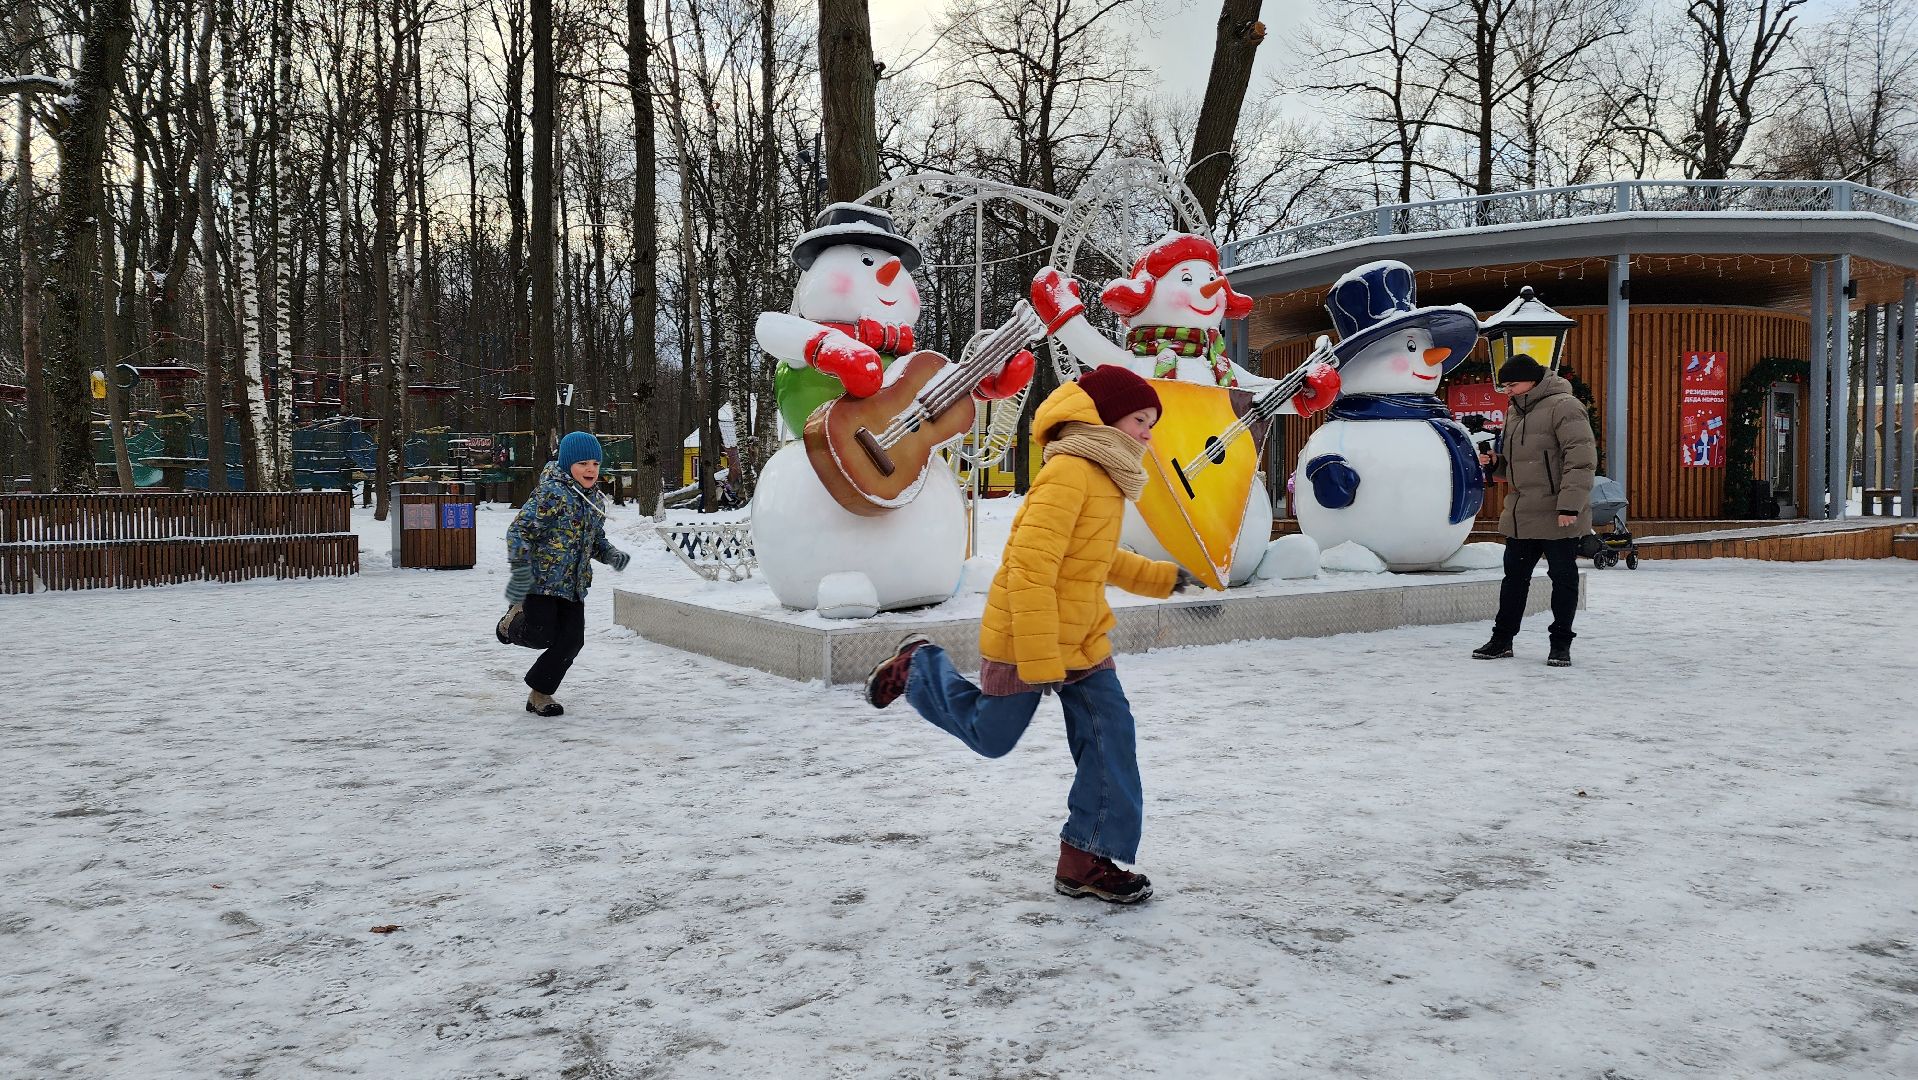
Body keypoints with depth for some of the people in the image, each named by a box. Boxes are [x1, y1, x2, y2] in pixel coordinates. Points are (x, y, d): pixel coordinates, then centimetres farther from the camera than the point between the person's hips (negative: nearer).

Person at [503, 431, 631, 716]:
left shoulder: (596, 501, 11)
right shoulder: (552, 493, -15)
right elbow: (519, 530, -18)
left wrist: (610, 554, 1)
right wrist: (520, 571, -25)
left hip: (574, 585, 7)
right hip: (541, 580, -7)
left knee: (572, 641, 3)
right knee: (542, 637, -10)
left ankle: (540, 694, 19)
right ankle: (515, 616, 25)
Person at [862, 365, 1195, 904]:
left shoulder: (1103, 476, 8)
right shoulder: (1068, 472, -24)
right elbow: (1030, 571, -30)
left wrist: (1161, 577, 26)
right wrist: (1040, 662, -31)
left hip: (1084, 639, 9)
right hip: (1025, 638, -9)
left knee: (1110, 735, -1)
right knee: (992, 737, 10)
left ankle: (1086, 859, 8)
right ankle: (919, 668, 32)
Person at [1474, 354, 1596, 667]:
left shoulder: (1563, 407, -13)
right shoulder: (1515, 412, 14)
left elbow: (1581, 459, -20)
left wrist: (1570, 504, -25)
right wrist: (1495, 462, 3)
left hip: (1557, 517, -8)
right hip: (1520, 515, 8)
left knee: (1563, 577, 4)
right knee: (1514, 575, 13)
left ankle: (1561, 643, 14)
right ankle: (1502, 638, 23)